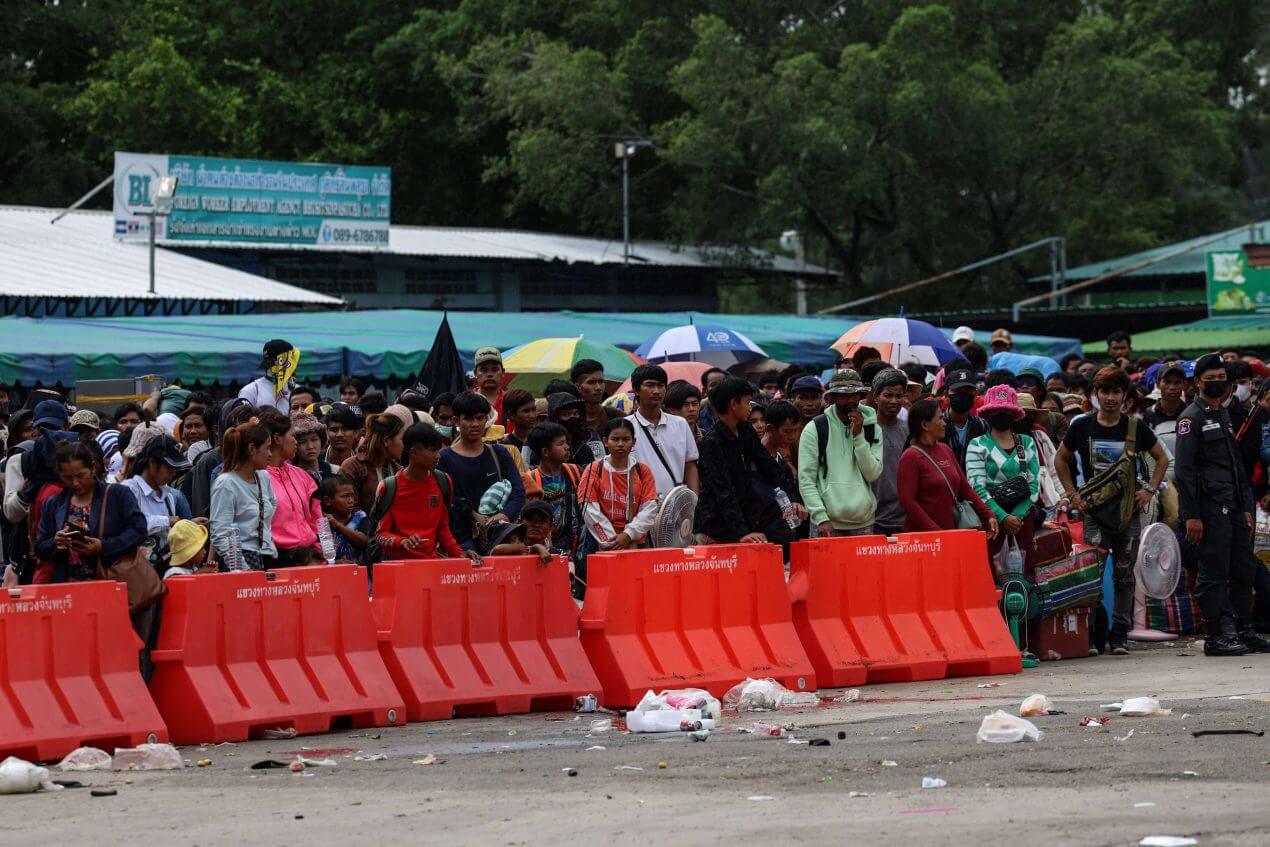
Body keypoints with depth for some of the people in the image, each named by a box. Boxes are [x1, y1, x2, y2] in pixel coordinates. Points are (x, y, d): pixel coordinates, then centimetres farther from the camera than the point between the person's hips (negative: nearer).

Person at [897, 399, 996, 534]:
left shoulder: (945, 449, 12)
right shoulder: (910, 457, -9)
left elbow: (964, 487, 16)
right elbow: (907, 501, -15)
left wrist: (988, 516, 7)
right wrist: (934, 531, -20)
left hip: (951, 530, 6)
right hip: (922, 534, -6)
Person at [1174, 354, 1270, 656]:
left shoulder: (1224, 416, 20)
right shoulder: (1191, 418, -7)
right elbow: (1183, 470, -13)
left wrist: (1245, 507, 18)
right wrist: (1191, 515, -19)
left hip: (1233, 507, 9)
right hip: (1209, 506, -9)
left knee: (1244, 570, 10)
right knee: (1214, 573, -7)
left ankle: (1244, 632, 18)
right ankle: (1216, 638, -5)